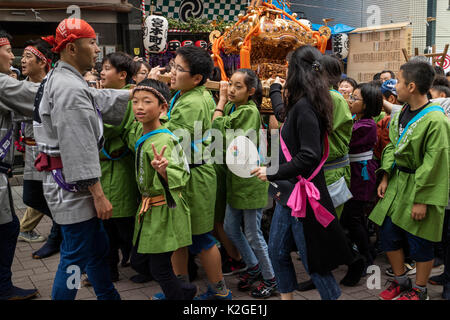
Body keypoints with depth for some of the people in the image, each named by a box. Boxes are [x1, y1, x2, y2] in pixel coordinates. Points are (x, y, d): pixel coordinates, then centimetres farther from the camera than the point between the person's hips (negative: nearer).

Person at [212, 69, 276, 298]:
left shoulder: (249, 111, -18)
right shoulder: (232, 107, 8)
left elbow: (217, 129, -24)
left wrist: (222, 100, -15)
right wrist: (223, 99, -5)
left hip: (250, 179, -9)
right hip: (235, 178, 9)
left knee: (252, 234, 2)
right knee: (230, 228, 18)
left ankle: (270, 280, 21)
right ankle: (254, 266, 38)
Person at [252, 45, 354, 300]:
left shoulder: (304, 105, -20)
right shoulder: (299, 105, 8)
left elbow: (309, 155, -26)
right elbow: (282, 113, 34)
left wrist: (272, 173, -17)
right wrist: (274, 89, 50)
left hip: (304, 193, -9)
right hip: (290, 193, 9)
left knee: (312, 259, 3)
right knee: (277, 251, 17)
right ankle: (286, 297, 32)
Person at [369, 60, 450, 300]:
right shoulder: (402, 113, 4)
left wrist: (421, 200, -19)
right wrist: (386, 177, 5)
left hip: (421, 187, -7)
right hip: (397, 183, 8)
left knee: (419, 244, 6)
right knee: (388, 234, 13)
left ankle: (419, 290, 27)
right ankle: (400, 280, 33)